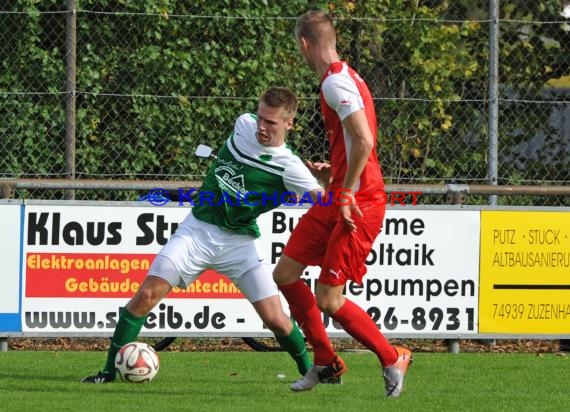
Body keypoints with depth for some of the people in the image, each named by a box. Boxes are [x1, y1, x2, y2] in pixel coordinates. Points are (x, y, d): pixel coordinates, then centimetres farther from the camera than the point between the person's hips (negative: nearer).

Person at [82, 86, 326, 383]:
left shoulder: (289, 167, -15)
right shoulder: (244, 125, -2)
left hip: (240, 243, -3)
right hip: (198, 229, 3)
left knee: (275, 319, -10)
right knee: (146, 295, -11)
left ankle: (309, 370, 18)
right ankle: (110, 370, -2)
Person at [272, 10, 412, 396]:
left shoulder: (336, 82, -17)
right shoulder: (343, 77, 14)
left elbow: (364, 141, -27)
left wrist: (347, 193, -22)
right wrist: (330, 173, 26)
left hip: (358, 204, -10)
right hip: (336, 201, 10)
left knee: (328, 300, -8)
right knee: (285, 273, 9)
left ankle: (393, 360, 10)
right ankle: (326, 361, 21)